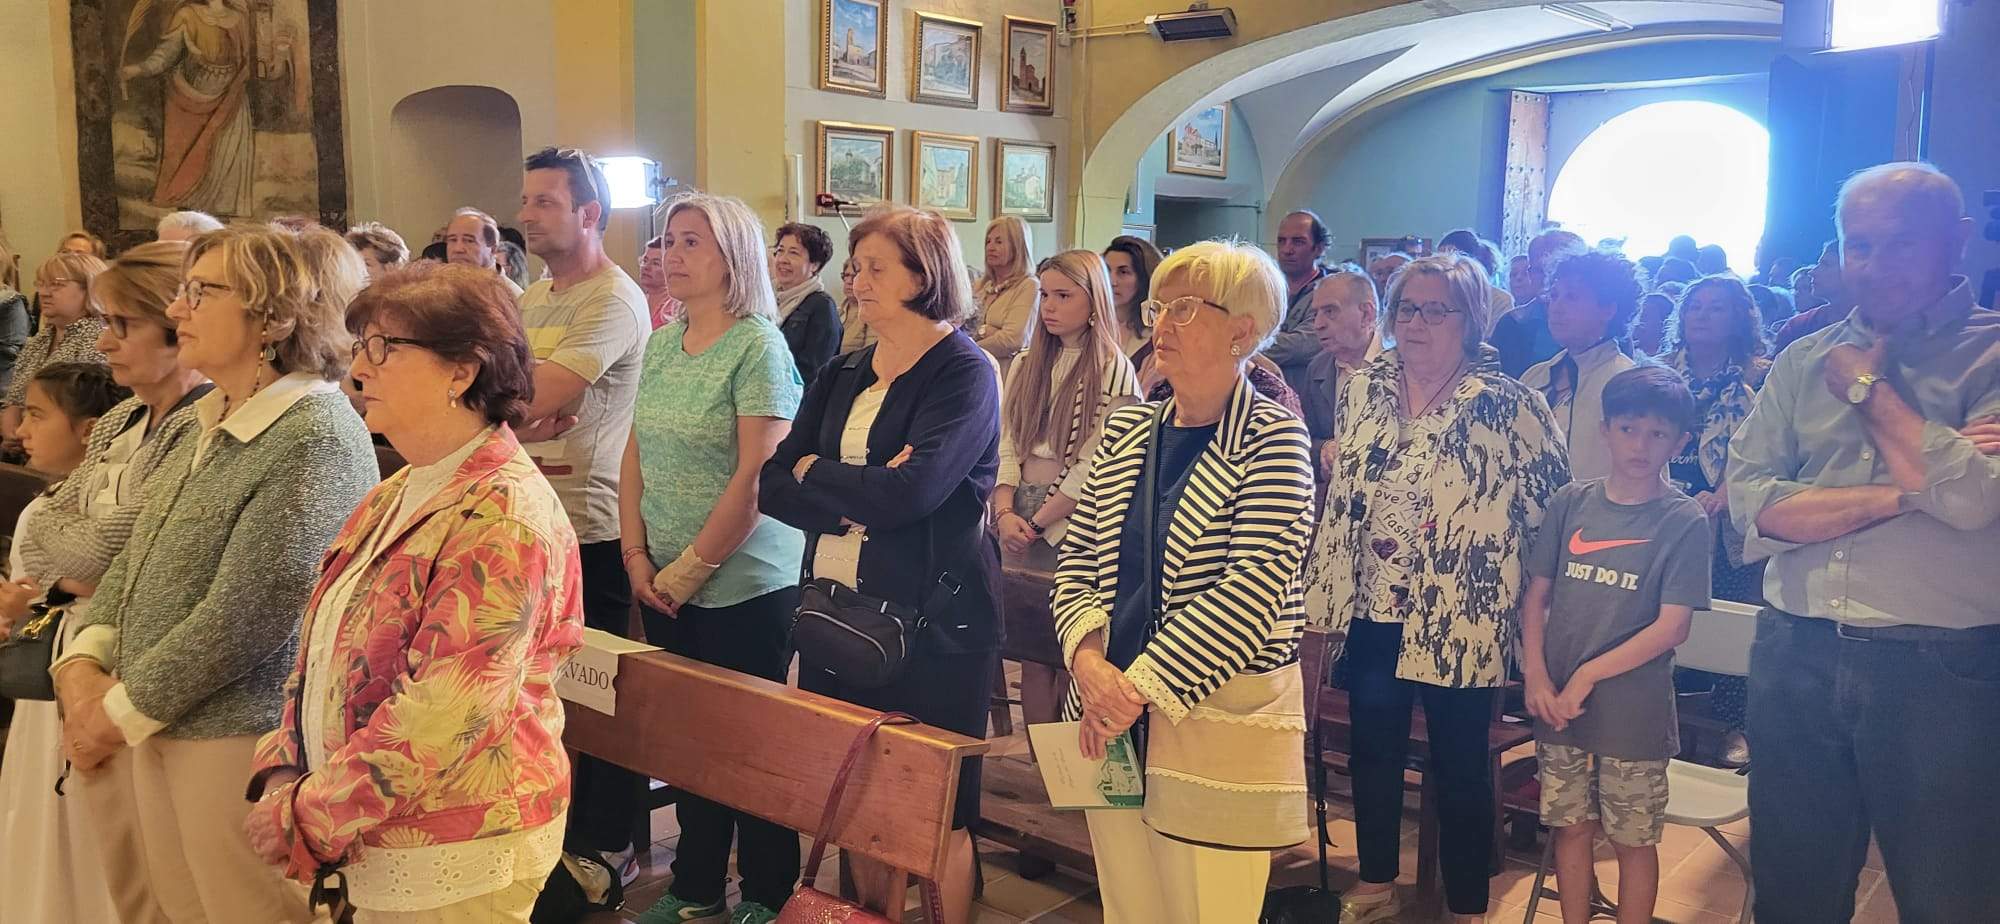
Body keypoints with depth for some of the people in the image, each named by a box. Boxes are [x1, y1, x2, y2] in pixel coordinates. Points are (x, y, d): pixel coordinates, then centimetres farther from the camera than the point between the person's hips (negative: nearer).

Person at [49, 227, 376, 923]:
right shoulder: (210, 424, 11)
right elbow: (135, 559, 14)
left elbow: (243, 618, -22)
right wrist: (82, 668, -1)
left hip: (235, 742, -9)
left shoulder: (315, 440, -20)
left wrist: (121, 711, -13)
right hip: (157, 731, 9)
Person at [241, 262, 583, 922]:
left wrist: (309, 817, -17)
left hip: (452, 864, -8)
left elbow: (439, 714, -25)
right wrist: (283, 775, -2)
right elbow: (322, 649, 11)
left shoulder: (502, 516, -21)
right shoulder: (396, 496, 9)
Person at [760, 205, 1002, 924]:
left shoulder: (964, 374, -8)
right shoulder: (842, 376, 12)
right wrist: (859, 497, -15)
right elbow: (772, 486, 3)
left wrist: (816, 473, -7)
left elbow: (911, 492, -22)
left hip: (930, 622, -6)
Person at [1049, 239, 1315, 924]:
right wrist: (1089, 660, -9)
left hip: (1218, 726, -5)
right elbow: (1077, 562, 9)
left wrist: (1137, 687, -18)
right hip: (1113, 724, 6)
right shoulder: (1126, 431, 9)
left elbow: (1250, 590, -18)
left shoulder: (1273, 442, -9)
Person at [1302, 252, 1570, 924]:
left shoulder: (1507, 405, -12)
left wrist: (1524, 583, -4)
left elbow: (1553, 507, -6)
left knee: (1459, 768, 8)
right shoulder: (1364, 391, 4)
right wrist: (1333, 584, 14)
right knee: (1373, 754, 17)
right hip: (1371, 615, 5)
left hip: (1458, 623, -5)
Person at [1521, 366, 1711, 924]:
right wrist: (1536, 675, -6)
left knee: (1633, 841, 8)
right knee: (1571, 827, 13)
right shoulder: (1570, 503, 2)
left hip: (1633, 711, -3)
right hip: (1556, 704, 3)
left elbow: (1671, 628, -11)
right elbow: (1536, 594, 5)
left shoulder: (1685, 522, -7)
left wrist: (1586, 676, -13)